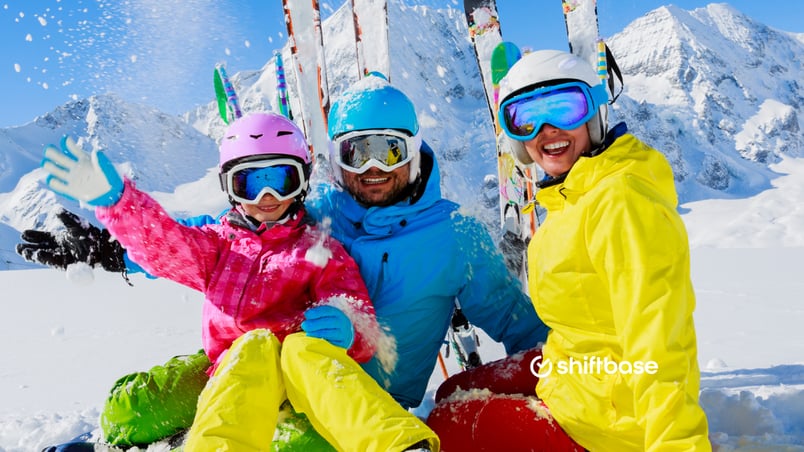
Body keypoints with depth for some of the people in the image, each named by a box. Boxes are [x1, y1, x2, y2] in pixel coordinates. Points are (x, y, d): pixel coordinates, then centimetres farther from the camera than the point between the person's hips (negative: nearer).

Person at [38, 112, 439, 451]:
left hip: (309, 374, -1)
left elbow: (358, 313, 6)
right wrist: (113, 198, -14)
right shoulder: (219, 244, 23)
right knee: (257, 343, -30)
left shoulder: (322, 251, 17)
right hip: (238, 372, 1)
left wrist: (343, 327, -19)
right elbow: (162, 243, 4)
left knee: (304, 345, -32)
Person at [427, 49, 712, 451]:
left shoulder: (621, 200, -24)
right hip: (575, 369, 10)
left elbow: (655, 340, -29)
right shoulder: (572, 196, 6)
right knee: (454, 392, 19)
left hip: (609, 414, -9)